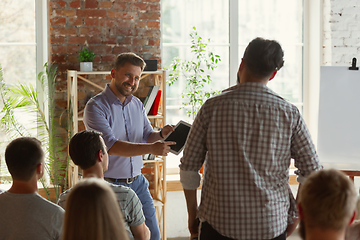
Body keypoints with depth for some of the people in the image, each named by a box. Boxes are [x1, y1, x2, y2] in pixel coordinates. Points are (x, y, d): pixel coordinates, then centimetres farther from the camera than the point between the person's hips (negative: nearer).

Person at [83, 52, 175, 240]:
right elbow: (112, 146, -23)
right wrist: (151, 149, -32)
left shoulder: (137, 104, 10)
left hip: (138, 183, 6)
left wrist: (161, 135, -11)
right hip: (109, 185, -6)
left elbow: (147, 136, 13)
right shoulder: (96, 106, -13)